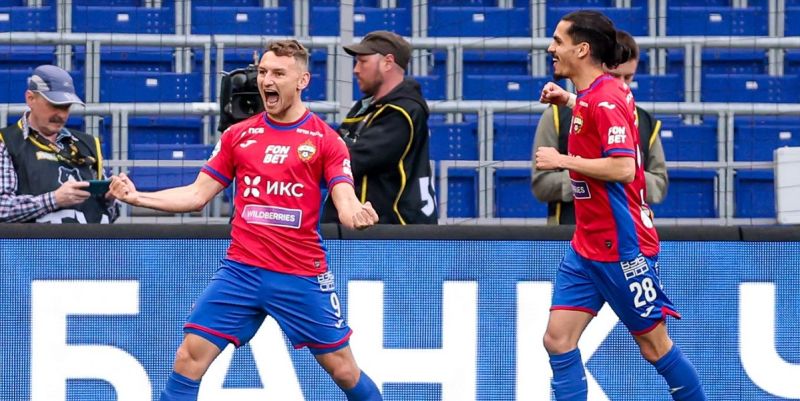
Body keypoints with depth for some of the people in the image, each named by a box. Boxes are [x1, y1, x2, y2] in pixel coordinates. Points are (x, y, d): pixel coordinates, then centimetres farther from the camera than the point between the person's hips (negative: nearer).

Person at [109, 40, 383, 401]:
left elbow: (346, 203, -8)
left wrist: (357, 214, -33)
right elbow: (196, 195, 11)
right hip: (240, 271, 3)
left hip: (302, 276, -2)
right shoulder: (238, 135, 9)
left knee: (345, 371, 3)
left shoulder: (325, 139, 0)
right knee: (189, 358, -7)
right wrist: (137, 197, -2)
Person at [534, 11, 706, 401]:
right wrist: (568, 102, 17)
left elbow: (623, 168, -28)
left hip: (622, 249, -9)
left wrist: (563, 160, -19)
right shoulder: (595, 94, 9)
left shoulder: (605, 101, -18)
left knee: (655, 346, 3)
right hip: (585, 247, 9)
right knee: (558, 340, 0)